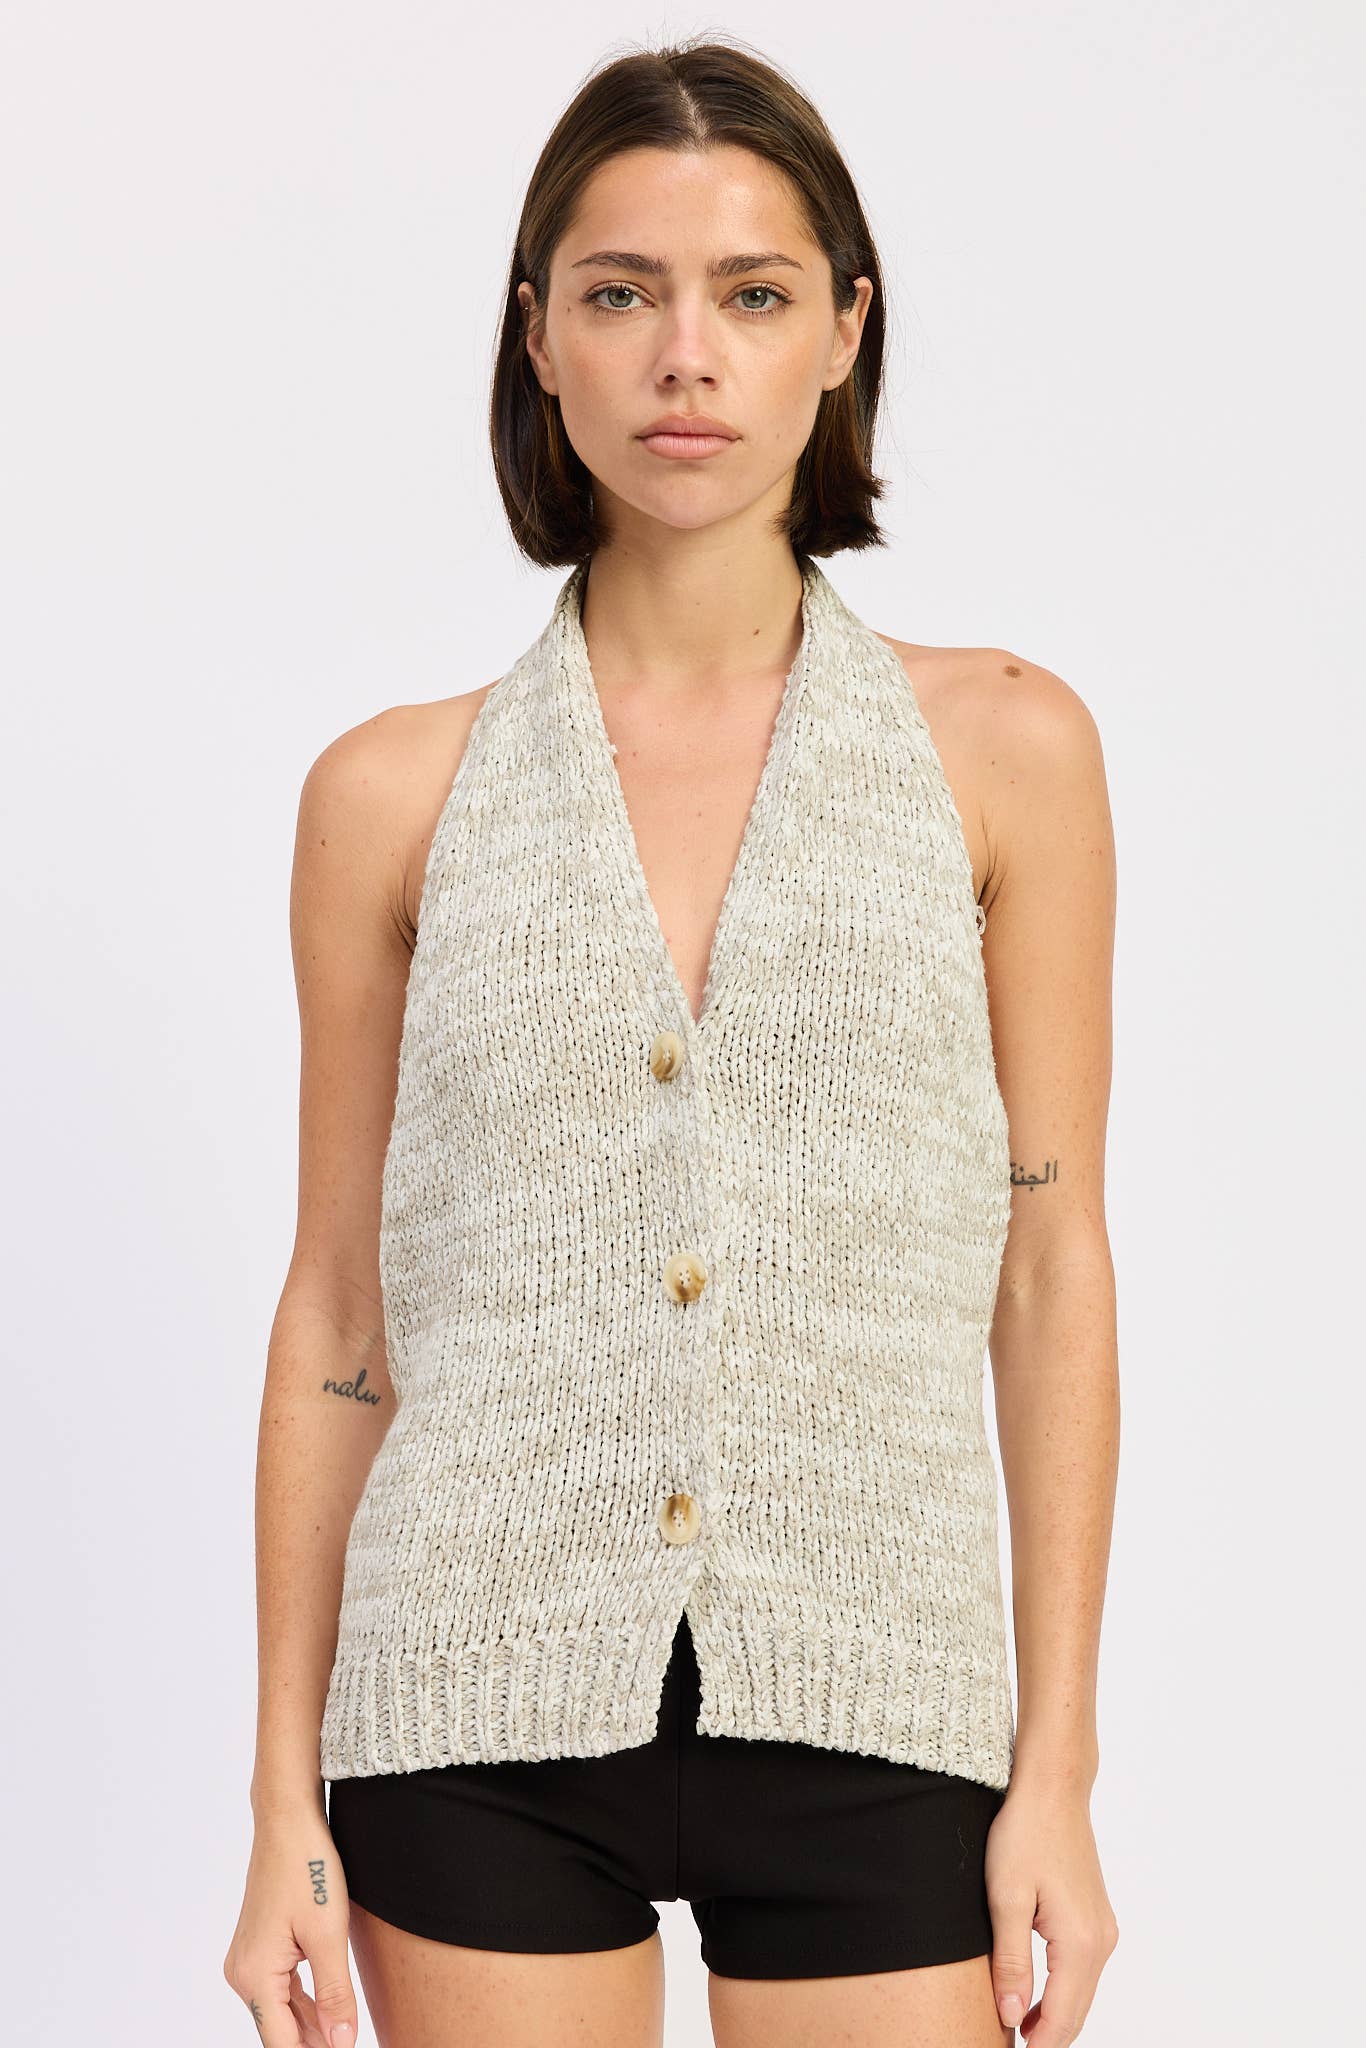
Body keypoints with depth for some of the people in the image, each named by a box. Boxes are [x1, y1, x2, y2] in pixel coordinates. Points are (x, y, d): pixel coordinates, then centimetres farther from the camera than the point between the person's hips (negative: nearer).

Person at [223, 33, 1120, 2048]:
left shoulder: (1000, 748, 1)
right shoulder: (397, 792, 2)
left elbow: (1053, 1273, 2)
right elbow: (337, 1308, 6)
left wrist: (1059, 1769, -1)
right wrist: (287, 1799, 4)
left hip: (868, 1722, 0)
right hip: (490, 1719, 0)